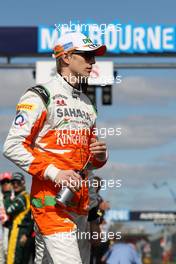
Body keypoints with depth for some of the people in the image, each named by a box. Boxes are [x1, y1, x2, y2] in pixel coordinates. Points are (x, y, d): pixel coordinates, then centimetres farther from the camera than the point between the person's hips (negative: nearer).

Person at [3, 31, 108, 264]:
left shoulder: (87, 104, 22)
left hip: (79, 198, 8)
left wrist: (100, 155, 3)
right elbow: (12, 147, -12)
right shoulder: (40, 97, -4)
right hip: (49, 195, -8)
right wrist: (54, 173, -19)